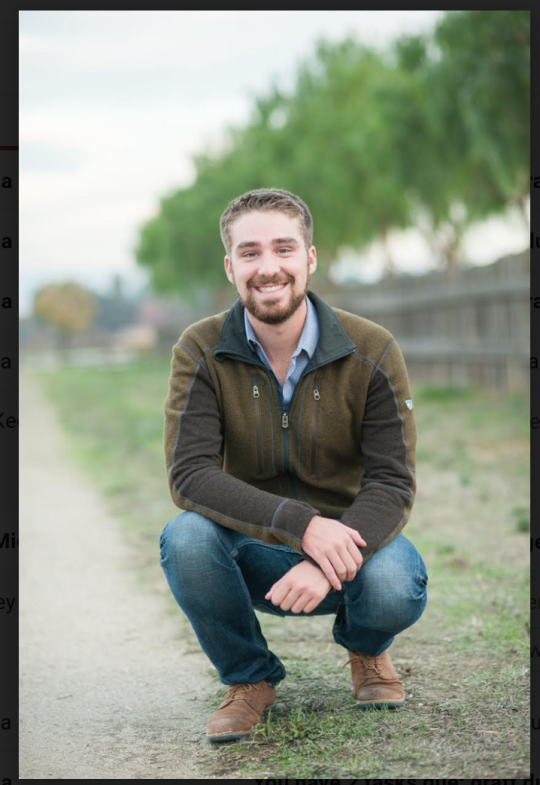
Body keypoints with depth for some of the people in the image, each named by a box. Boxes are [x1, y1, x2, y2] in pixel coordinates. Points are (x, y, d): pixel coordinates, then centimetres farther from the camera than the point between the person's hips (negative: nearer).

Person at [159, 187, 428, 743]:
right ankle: (249, 676, 0)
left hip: (351, 534, 0)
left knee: (393, 590, -33)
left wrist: (328, 564, -33)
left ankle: (365, 648, 10)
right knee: (185, 539, -32)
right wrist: (301, 524, -34)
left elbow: (393, 484, -13)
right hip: (253, 553, 0)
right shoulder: (201, 353, -10)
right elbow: (188, 474, -20)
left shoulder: (372, 353, -11)